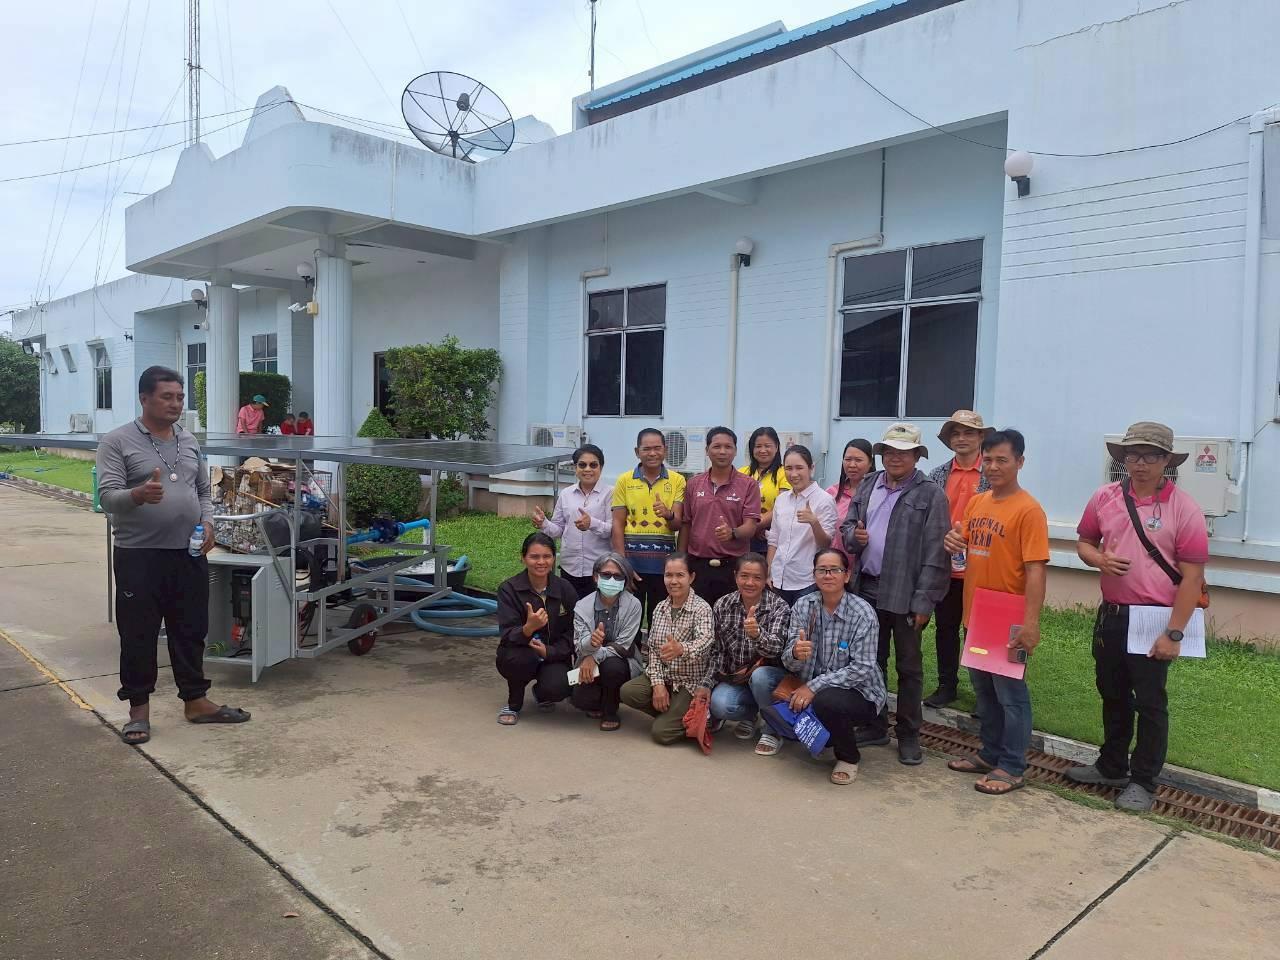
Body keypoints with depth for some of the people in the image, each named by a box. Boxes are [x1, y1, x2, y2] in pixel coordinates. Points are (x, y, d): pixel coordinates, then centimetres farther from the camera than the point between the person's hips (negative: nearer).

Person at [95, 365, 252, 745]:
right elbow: (108, 496, -13)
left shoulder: (189, 442, 13)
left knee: (191, 631, 12)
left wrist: (207, 523, 0)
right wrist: (139, 495, -34)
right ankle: (139, 709, 17)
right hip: (138, 556, -5)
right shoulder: (117, 442, -5)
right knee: (138, 635, 4)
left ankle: (195, 701, 23)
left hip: (189, 554, 5)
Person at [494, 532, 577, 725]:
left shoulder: (565, 590, -6)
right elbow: (507, 635, -22)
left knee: (558, 688, -28)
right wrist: (528, 628, -44)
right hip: (518, 655, -1)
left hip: (553, 657, 2)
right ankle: (514, 704, -2)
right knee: (521, 657, -36)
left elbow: (572, 634, -4)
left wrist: (548, 651, -22)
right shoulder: (508, 589, -13)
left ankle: (541, 692, 13)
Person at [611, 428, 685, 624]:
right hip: (632, 559, 0)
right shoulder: (624, 480, 3)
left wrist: (668, 514, -26)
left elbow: (678, 525, -2)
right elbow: (618, 524, 1)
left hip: (664, 561, 0)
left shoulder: (677, 480, 3)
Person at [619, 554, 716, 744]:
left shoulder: (702, 608, -14)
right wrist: (657, 683, -12)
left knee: (661, 732, -16)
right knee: (628, 692, -20)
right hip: (663, 676, 6)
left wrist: (682, 649, -55)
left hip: (691, 682, -6)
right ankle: (673, 715, 4)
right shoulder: (660, 608, 5)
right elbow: (652, 648, 2)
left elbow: (705, 640, -33)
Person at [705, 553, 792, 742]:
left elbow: (775, 647, -29)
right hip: (733, 677, 2)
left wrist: (757, 634, -49)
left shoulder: (779, 607, -12)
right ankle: (752, 711, 7)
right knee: (719, 704, -29)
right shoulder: (722, 605, -3)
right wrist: (708, 685, -4)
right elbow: (715, 650, 5)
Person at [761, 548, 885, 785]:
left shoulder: (863, 613, -16)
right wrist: (795, 654, -33)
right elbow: (788, 662, -8)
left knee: (826, 701, -36)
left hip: (858, 692, -4)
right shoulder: (803, 606, -4)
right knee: (761, 677, -16)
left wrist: (815, 686, -26)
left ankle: (848, 757, -3)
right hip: (810, 686, 4)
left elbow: (861, 668, -20)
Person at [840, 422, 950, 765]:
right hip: (868, 589, 5)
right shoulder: (867, 485, 9)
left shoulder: (931, 495, -8)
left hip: (905, 595, -5)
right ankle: (875, 726, 30)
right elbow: (847, 524, 18)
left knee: (909, 668, 8)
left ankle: (909, 735, 21)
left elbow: (935, 554, -11)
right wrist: (854, 535, -7)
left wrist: (924, 601, -15)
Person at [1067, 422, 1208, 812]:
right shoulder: (1104, 498, 0)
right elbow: (1084, 542, 13)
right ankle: (1112, 766, 36)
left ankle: (1143, 781, 22)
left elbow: (1193, 576, -12)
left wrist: (1174, 633, -15)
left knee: (1149, 703, 7)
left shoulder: (1183, 508, -12)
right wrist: (1099, 559, -11)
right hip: (1111, 614, 5)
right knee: (1113, 695, 18)